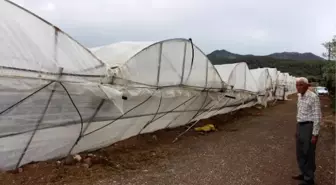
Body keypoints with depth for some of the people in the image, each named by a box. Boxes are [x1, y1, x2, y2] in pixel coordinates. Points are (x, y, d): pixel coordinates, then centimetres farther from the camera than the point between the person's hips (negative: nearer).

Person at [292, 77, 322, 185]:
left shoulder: (313, 97, -17)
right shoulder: (299, 97, 9)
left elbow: (317, 117, -17)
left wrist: (315, 134, -17)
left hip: (309, 127, -8)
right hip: (300, 126, 8)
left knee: (308, 154, 4)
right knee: (300, 153, 18)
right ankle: (304, 174, 35)